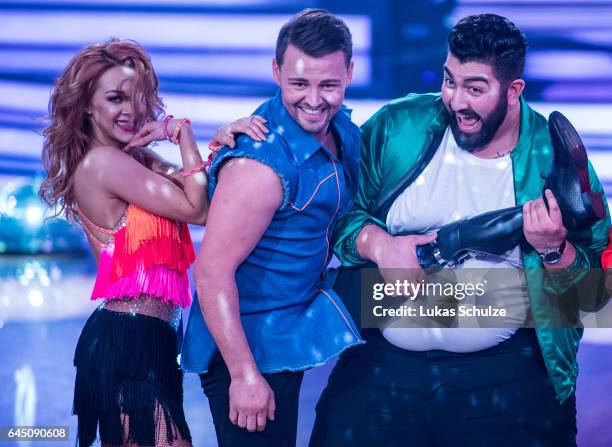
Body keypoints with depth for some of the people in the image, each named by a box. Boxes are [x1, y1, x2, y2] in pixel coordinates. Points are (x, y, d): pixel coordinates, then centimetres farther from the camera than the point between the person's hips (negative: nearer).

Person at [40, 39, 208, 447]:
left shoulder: (136, 161, 16)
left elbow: (204, 195, 4)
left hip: (142, 336, 10)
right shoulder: (104, 161, -13)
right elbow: (197, 210, -14)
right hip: (128, 340, -10)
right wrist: (184, 134, -5)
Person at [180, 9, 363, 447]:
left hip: (292, 333, 8)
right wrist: (245, 375, -25)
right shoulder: (260, 163, -26)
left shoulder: (342, 130, -1)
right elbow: (212, 272, -25)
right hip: (250, 343, -8)